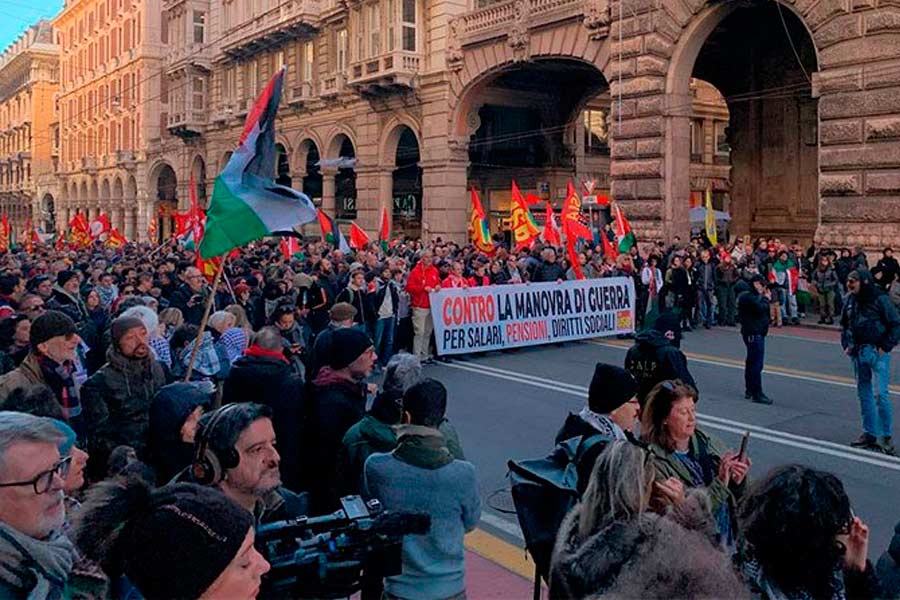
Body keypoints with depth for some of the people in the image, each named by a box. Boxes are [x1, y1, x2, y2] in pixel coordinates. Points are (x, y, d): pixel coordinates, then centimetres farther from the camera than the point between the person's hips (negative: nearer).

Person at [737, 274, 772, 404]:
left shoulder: (755, 296, 18)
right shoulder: (749, 297, -15)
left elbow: (764, 310, 17)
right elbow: (761, 308, -25)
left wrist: (766, 298, 3)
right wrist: (766, 299, -8)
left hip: (755, 332, 12)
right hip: (753, 333, -12)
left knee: (752, 362, 17)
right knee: (757, 363, -13)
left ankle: (749, 390, 26)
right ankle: (757, 394, -14)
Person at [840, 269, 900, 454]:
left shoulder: (880, 299, -10)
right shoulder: (850, 300, 7)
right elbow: (844, 324, 20)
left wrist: (885, 347, -12)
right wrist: (846, 345, 9)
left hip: (877, 352, -6)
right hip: (858, 353, 6)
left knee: (881, 394, -10)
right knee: (864, 393, 12)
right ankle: (869, 434, 21)